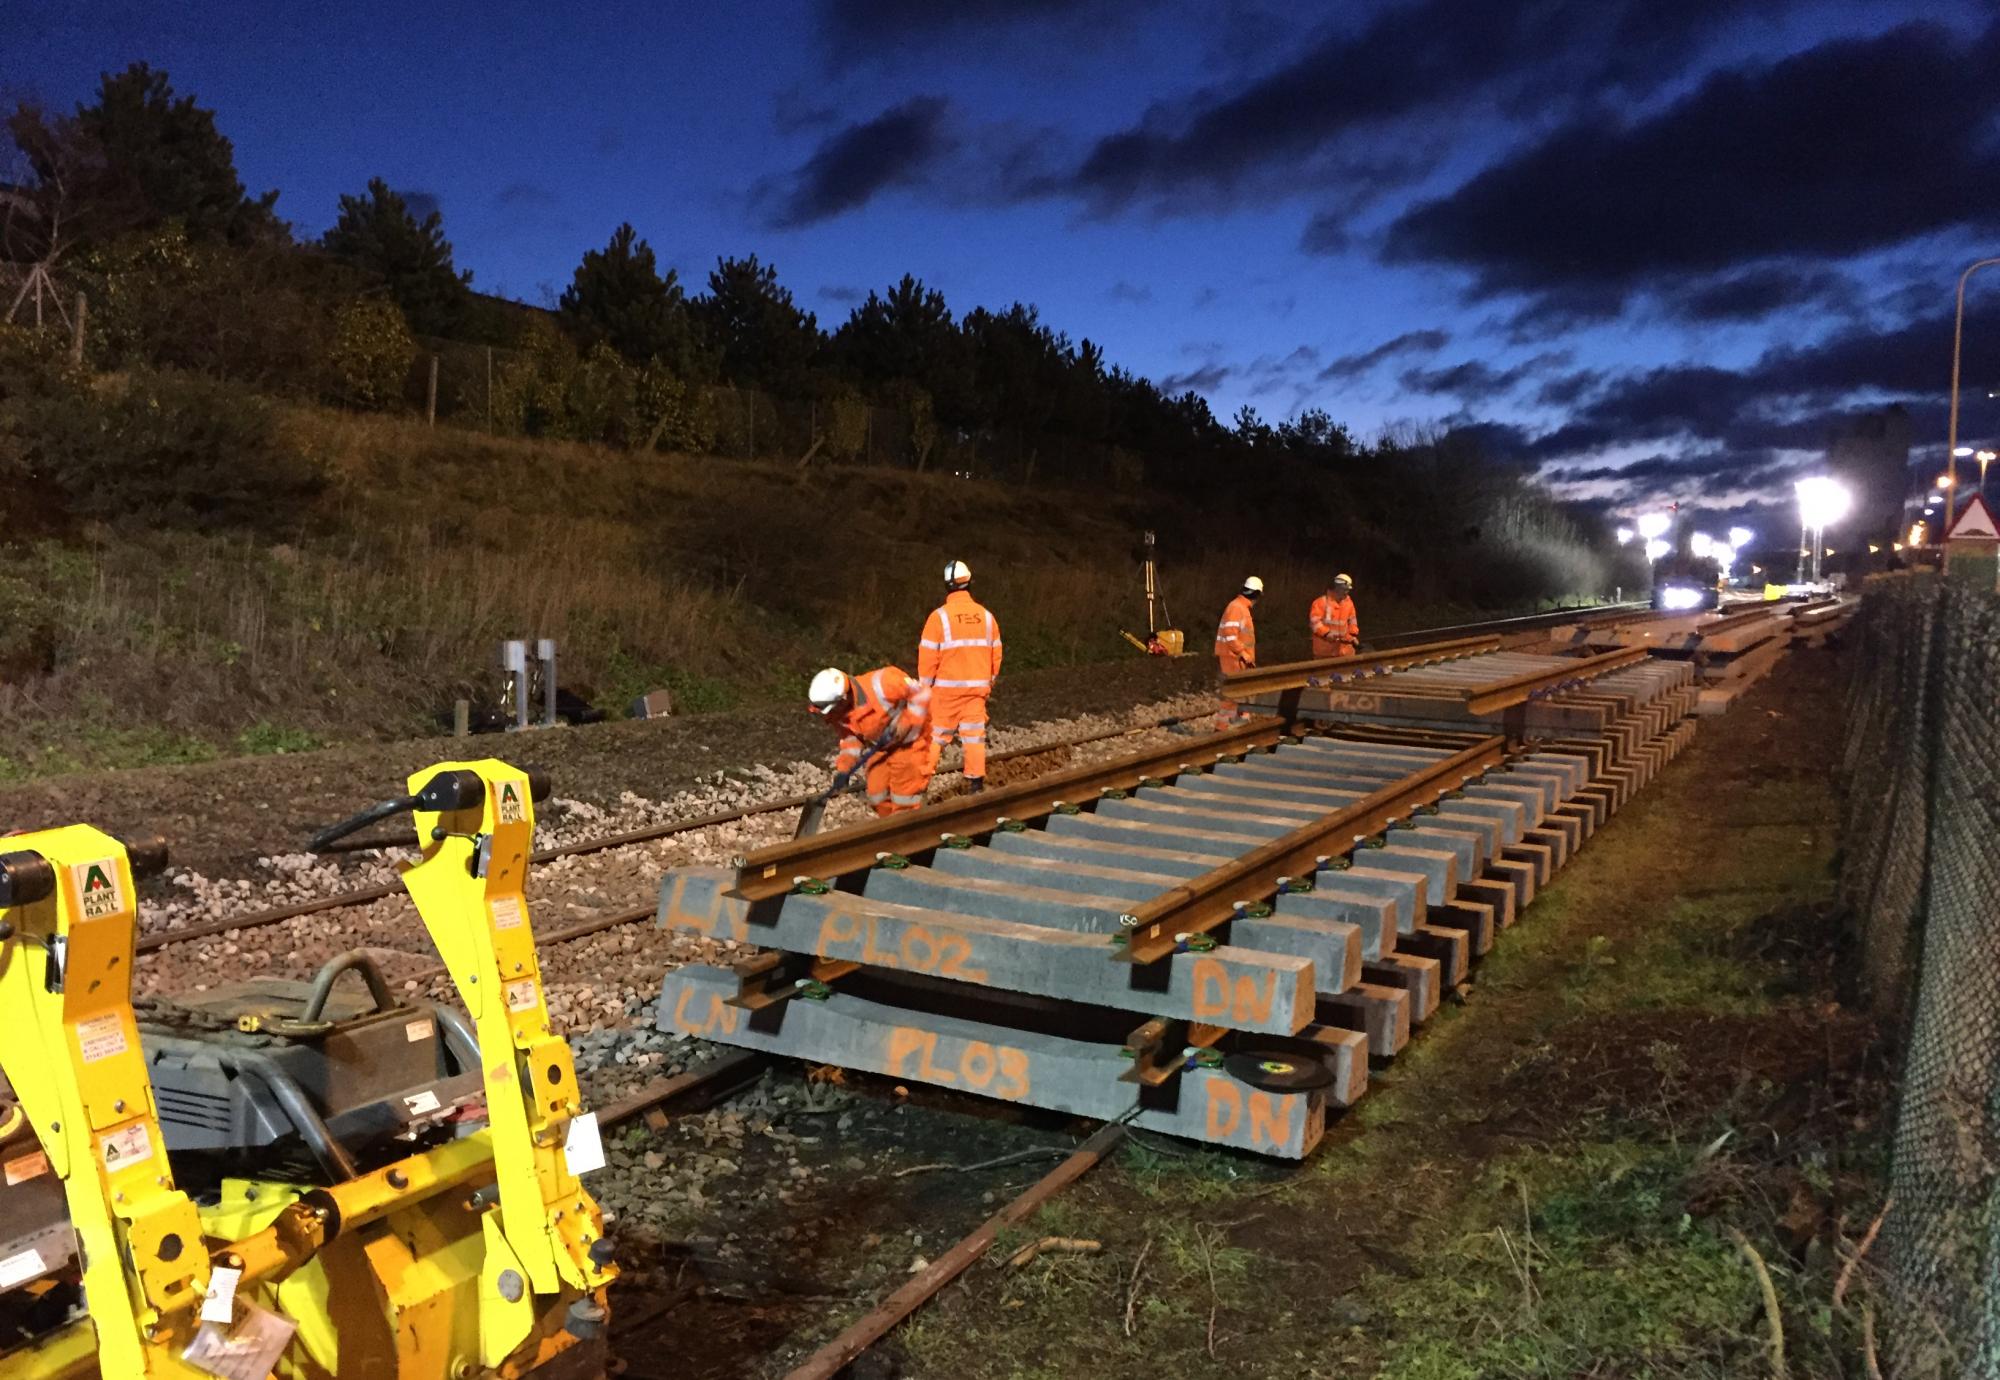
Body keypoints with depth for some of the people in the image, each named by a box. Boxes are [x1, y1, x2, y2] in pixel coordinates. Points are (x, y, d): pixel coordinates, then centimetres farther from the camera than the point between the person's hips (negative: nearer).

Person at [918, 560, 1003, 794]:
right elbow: (995, 653, 7)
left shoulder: (939, 616, -11)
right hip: (977, 687, 3)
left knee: (935, 734, 6)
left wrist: (925, 685, 1)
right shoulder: (986, 615, 2)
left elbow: (928, 656, -10)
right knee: (974, 733, 9)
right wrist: (989, 682, 18)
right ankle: (977, 783, 10)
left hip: (947, 687, -3)